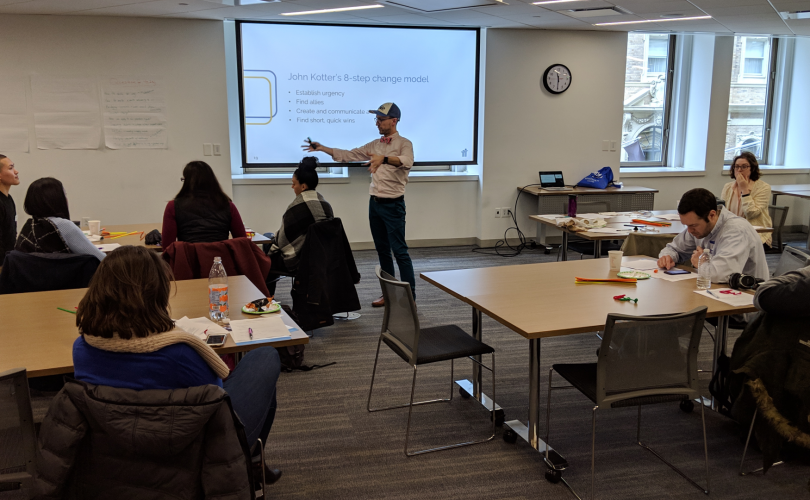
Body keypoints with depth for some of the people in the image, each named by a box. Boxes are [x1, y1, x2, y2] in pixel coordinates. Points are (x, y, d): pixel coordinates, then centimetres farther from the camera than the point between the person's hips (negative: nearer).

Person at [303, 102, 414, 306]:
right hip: (375, 203, 7)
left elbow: (407, 161, -30)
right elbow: (349, 155, 16)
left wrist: (384, 159, -46)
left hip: (392, 205, -7)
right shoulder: (375, 145, 13)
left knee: (399, 250, -6)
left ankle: (410, 296, 1)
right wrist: (322, 148, 11)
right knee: (382, 250, 12)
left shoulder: (404, 144, -7)